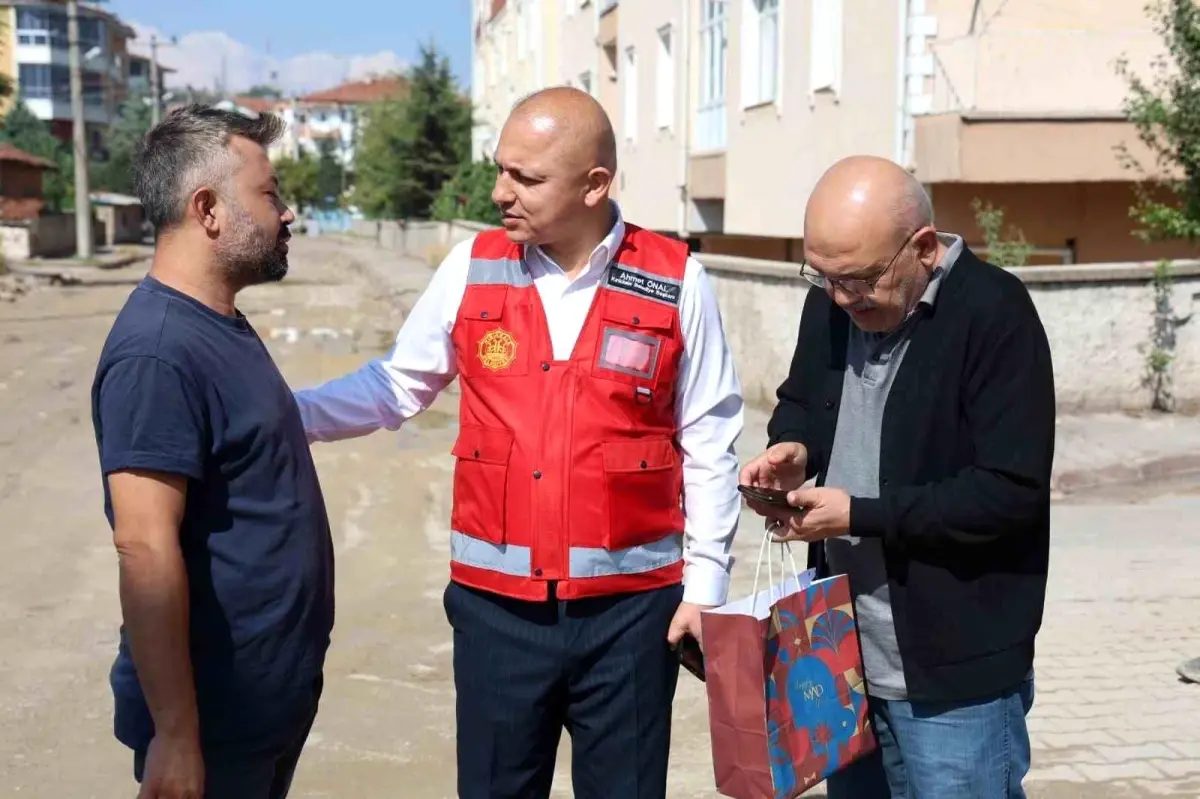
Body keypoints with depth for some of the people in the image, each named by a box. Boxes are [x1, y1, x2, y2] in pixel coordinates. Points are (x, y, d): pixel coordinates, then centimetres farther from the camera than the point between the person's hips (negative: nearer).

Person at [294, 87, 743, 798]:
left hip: (630, 606, -1)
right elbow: (399, 385, 8)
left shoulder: (675, 282, -5)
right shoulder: (472, 268, 0)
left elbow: (708, 444, 0)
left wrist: (706, 578, 0)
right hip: (496, 603, 2)